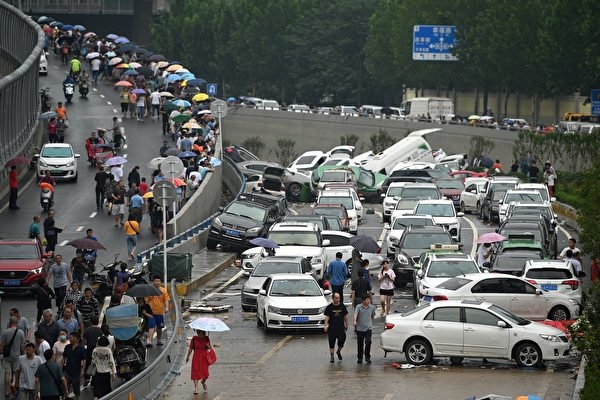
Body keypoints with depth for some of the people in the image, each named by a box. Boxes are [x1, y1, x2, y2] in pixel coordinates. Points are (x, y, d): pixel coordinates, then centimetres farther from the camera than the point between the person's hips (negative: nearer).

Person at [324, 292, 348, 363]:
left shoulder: (342, 306, 4)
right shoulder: (329, 307, -2)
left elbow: (345, 316, 13)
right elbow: (327, 317, -5)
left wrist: (346, 325, 15)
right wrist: (326, 326, -16)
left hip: (341, 327, 1)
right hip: (332, 328, -1)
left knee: (342, 340, -6)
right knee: (331, 342, 3)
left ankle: (338, 351, 24)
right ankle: (331, 356, 17)